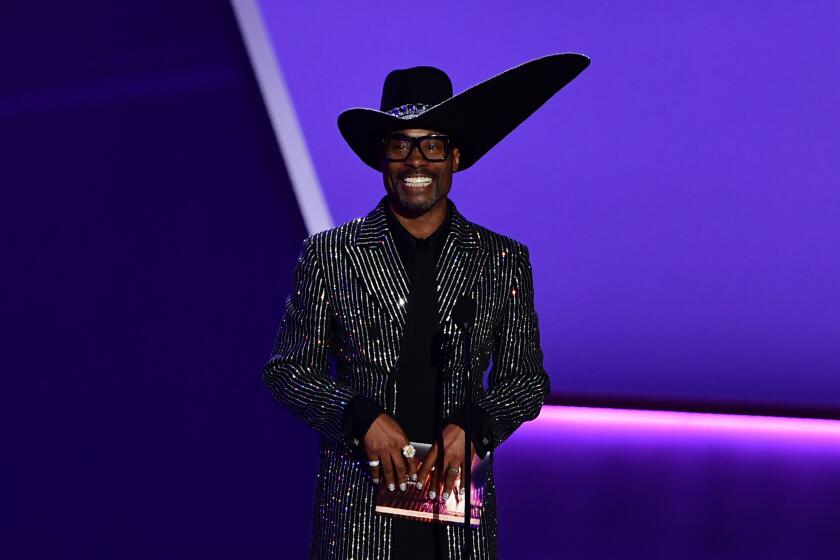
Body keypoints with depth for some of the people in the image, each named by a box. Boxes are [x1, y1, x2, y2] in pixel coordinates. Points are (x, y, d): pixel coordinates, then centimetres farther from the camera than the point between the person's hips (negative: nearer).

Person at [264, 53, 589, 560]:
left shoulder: (504, 261, 6)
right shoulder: (329, 255, 3)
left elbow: (527, 380, 9)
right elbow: (288, 371, 4)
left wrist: (472, 427, -9)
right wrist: (363, 418, -11)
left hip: (458, 494, 1)